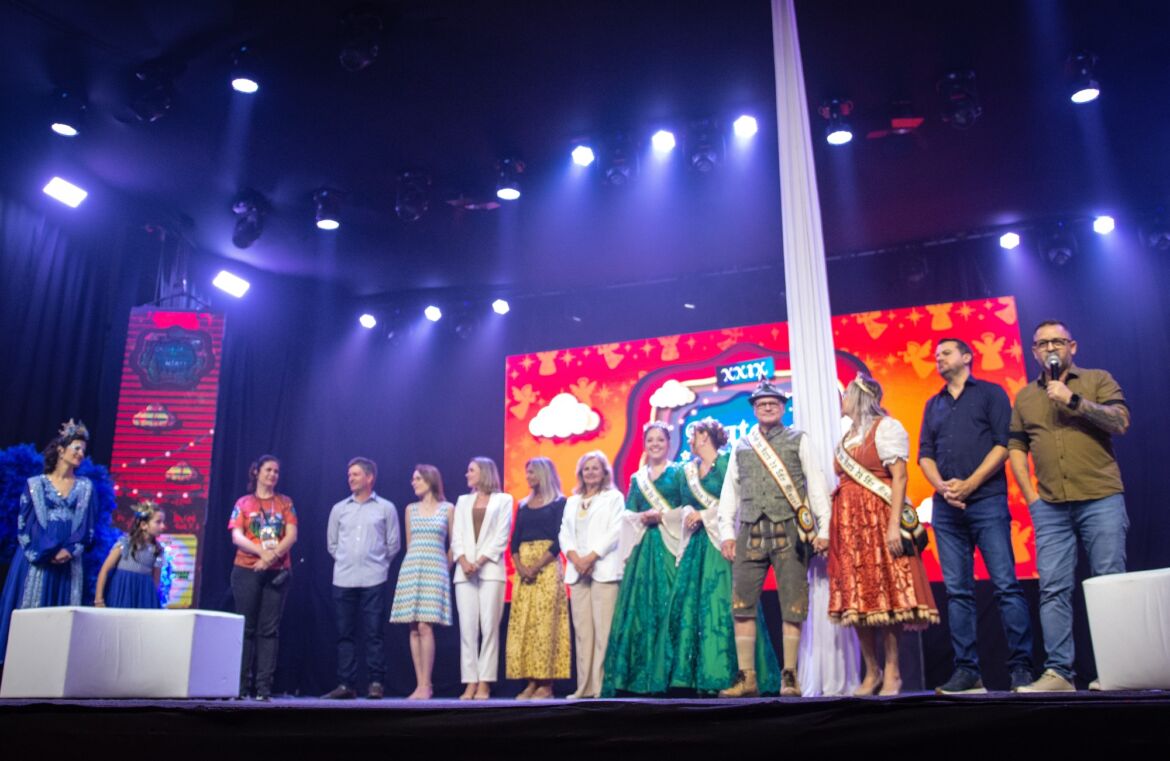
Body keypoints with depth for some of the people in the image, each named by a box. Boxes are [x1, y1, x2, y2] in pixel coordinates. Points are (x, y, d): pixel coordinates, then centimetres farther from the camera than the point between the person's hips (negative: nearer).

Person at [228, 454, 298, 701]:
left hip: (277, 572, 1)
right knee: (246, 627, 1)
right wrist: (262, 551, -18)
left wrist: (272, 555, -15)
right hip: (247, 571, -1)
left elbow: (292, 535, 1)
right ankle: (241, 684, 6)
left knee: (269, 629, -1)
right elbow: (237, 536, -2)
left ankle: (264, 686, -1)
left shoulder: (285, 503, 11)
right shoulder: (243, 503, 9)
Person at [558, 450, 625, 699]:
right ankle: (584, 687, 4)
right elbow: (564, 533, 13)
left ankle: (603, 686, -9)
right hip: (577, 571, 5)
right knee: (582, 630, 1)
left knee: (603, 629, -10)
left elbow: (615, 531, -4)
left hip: (604, 570, -4)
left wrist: (591, 557, -12)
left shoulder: (614, 497, 8)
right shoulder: (572, 501, 22)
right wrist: (574, 557, -5)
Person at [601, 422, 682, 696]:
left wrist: (663, 516, -12)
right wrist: (642, 517, -7)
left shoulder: (679, 473, 8)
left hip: (670, 545, -4)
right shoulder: (637, 478, 20)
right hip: (642, 547, 4)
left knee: (668, 606, -9)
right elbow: (627, 514, 13)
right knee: (639, 608, -1)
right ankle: (639, 679, 1)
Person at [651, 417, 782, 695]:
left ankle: (725, 676, -8)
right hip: (696, 544, 6)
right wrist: (688, 514, -2)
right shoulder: (688, 471, 19)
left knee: (722, 603, -11)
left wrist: (705, 514, -8)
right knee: (688, 603, -2)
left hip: (721, 542, -6)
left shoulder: (727, 462, 0)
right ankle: (695, 675, 0)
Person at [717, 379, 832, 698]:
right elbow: (729, 491, 15)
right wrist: (727, 532, 6)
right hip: (750, 531, 3)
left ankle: (789, 677, 6)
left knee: (792, 604, -2)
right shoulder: (741, 446, 17)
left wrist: (823, 528, -4)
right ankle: (746, 678, 5)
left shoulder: (798, 440, 10)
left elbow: (816, 484, 4)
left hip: (789, 529, -2)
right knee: (742, 604, -1)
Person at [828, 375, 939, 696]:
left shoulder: (885, 427, -2)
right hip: (848, 522, 7)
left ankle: (892, 670, 1)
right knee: (856, 598, 4)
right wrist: (830, 526, 13)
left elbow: (900, 477, -10)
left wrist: (894, 524, -20)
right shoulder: (846, 435, 20)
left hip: (878, 520, -7)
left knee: (885, 595, -6)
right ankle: (871, 672, 10)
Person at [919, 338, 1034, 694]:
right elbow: (925, 454, 14)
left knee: (1006, 585, -8)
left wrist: (969, 484, -12)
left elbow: (1004, 443, -3)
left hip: (987, 501, -4)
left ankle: (1021, 667, -2)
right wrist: (941, 486, -6)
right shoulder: (933, 405, 21)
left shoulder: (991, 393, 7)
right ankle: (967, 669, 5)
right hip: (946, 507, 4)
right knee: (958, 591, 2)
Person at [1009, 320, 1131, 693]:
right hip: (1050, 508, 3)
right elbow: (1016, 448, 15)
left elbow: (1120, 422, -7)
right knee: (1053, 589, 0)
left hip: (1101, 499, -3)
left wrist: (1073, 399, -14)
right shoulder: (1024, 396, 16)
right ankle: (1058, 672, 3)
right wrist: (1031, 497, 5)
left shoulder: (1097, 380, 8)